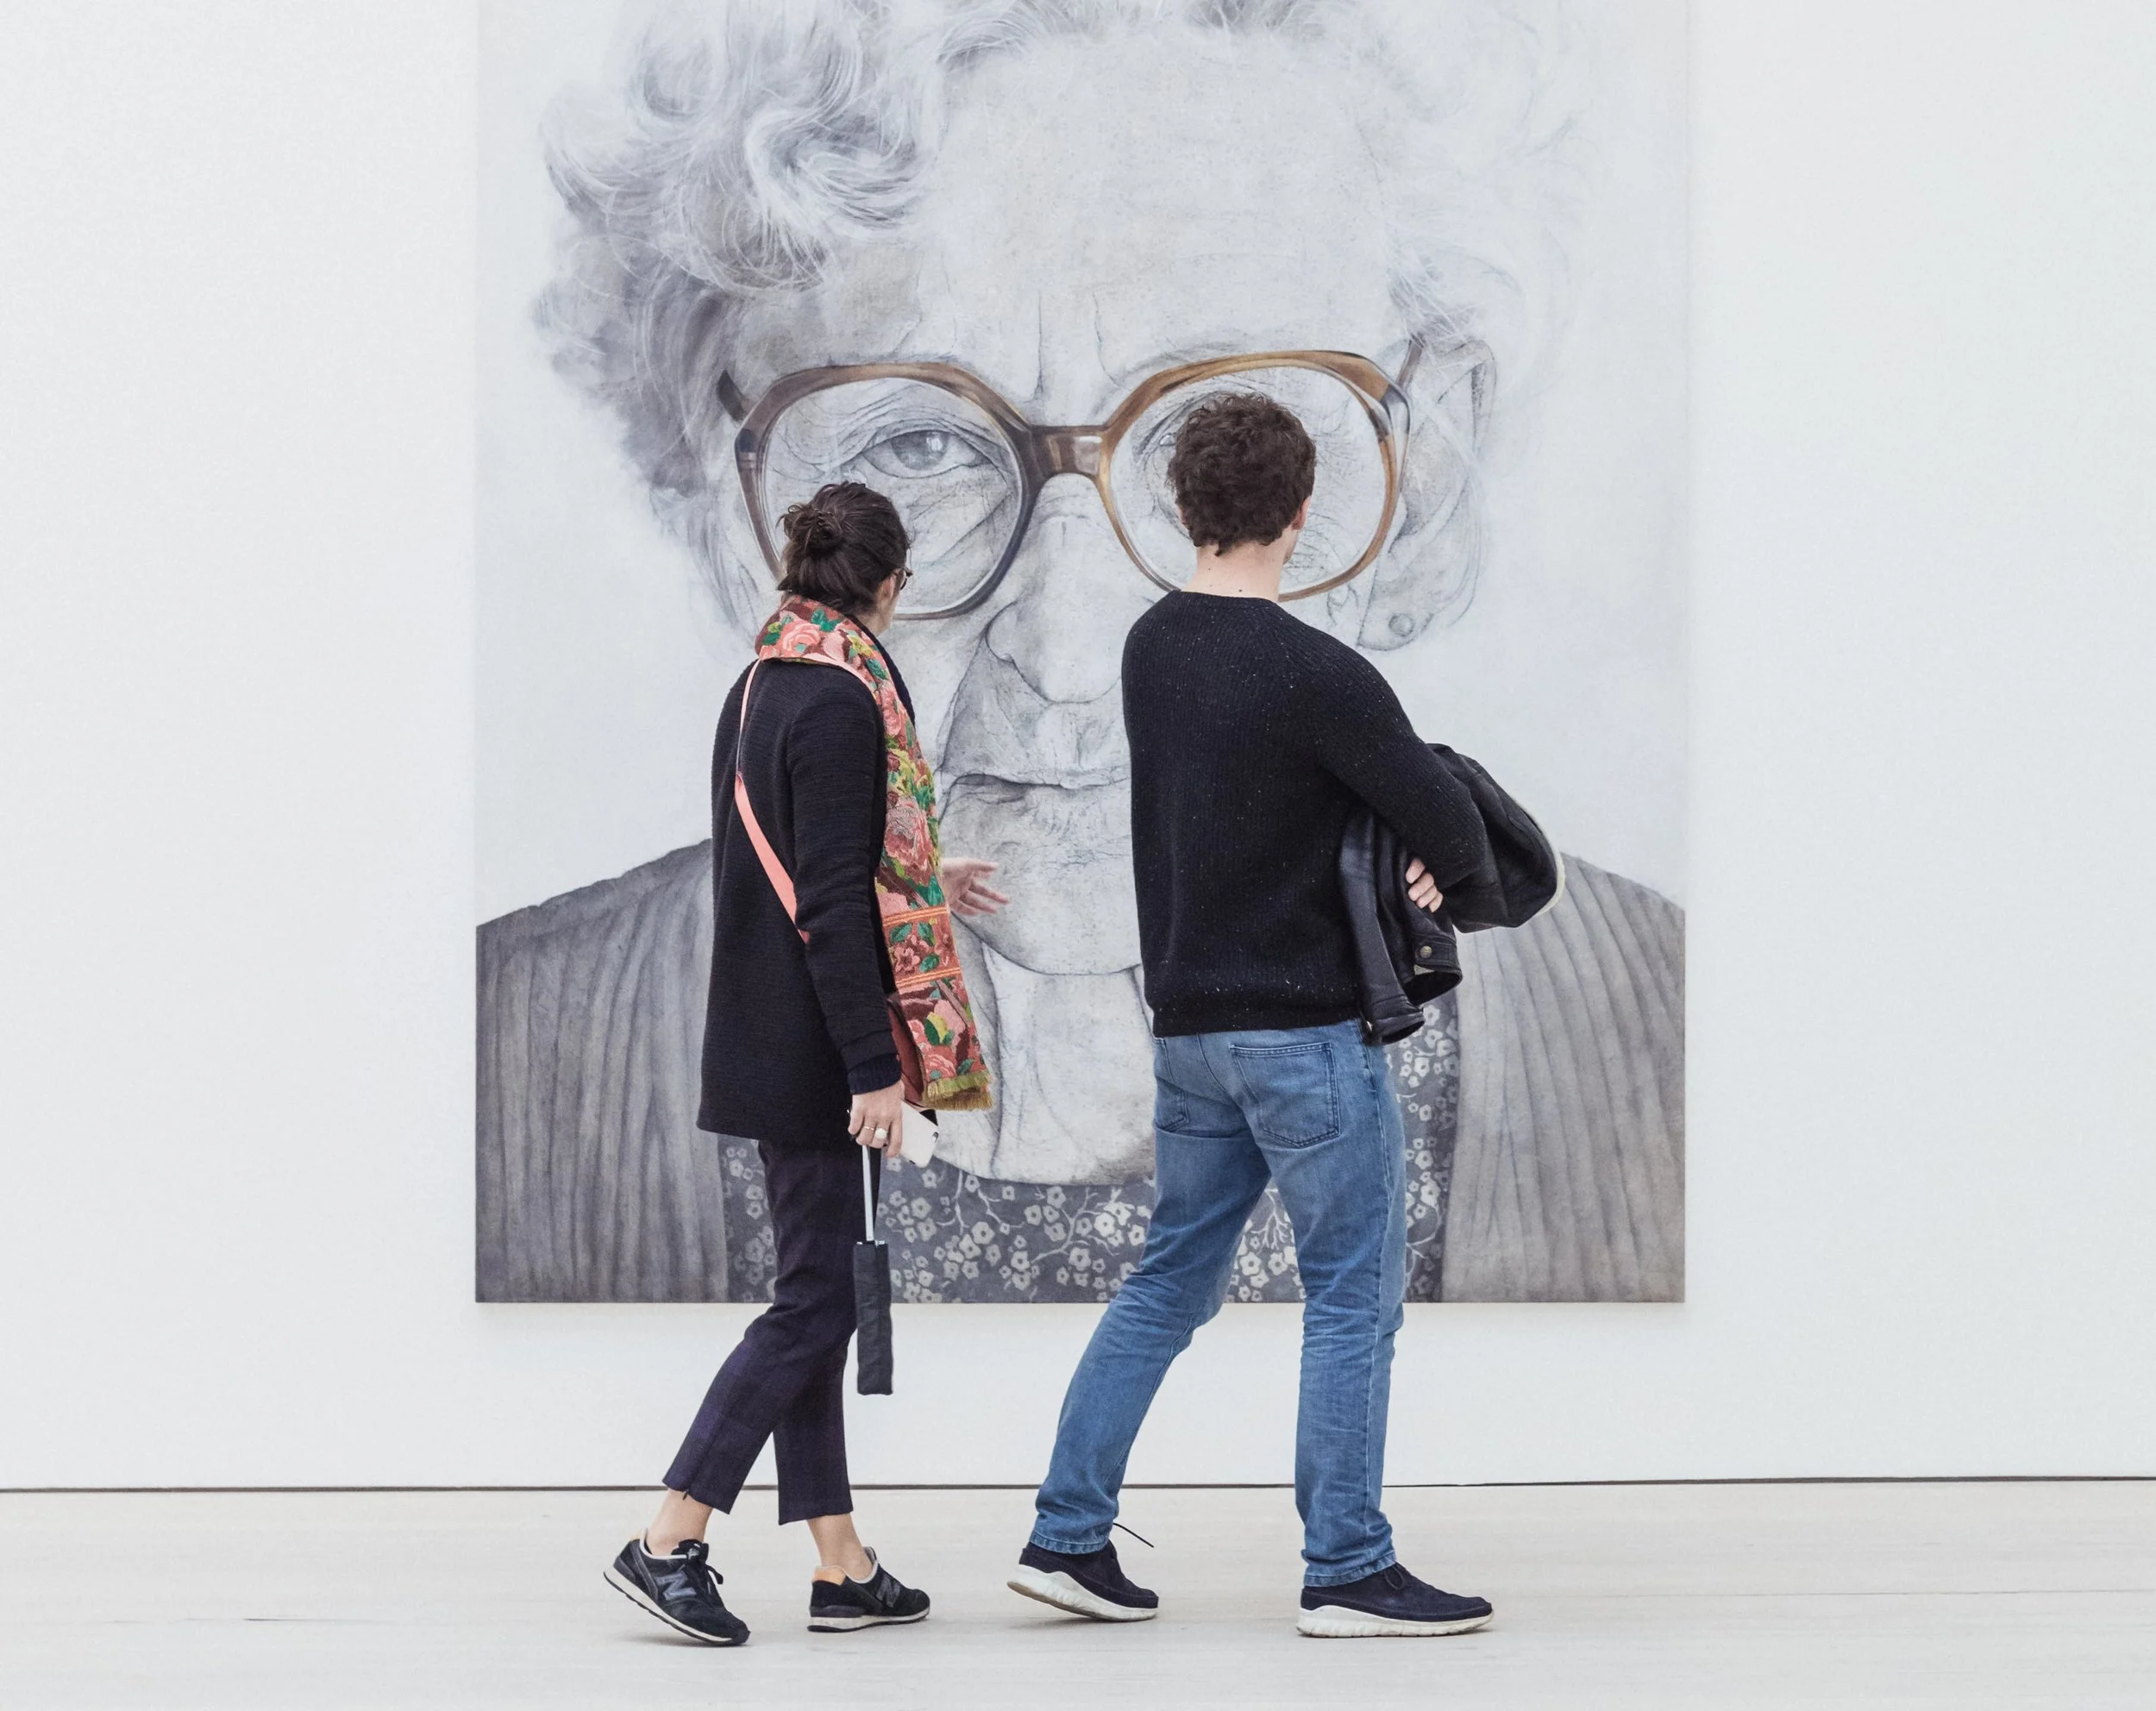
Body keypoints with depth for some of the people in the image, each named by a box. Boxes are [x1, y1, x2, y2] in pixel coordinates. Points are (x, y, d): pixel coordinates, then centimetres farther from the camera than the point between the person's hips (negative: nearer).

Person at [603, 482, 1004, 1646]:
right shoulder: (843, 700, -17)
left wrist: (924, 886, 34)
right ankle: (668, 1543, -5)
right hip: (817, 1053, -10)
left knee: (813, 1295, 11)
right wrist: (874, 1068, -20)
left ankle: (841, 1568, 16)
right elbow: (832, 904, -21)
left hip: (763, 1045, 10)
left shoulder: (759, 688, 11)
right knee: (819, 1298, -4)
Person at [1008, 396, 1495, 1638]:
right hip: (1306, 1029, -7)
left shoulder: (1152, 650, 7)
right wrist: (1453, 871, 7)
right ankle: (1349, 1571, 5)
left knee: (1174, 1280, 15)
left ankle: (1069, 1536, 15)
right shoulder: (1315, 673, -18)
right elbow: (1449, 824, -17)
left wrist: (1413, 847, 3)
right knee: (1354, 1293, 2)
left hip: (1190, 1020, 8)